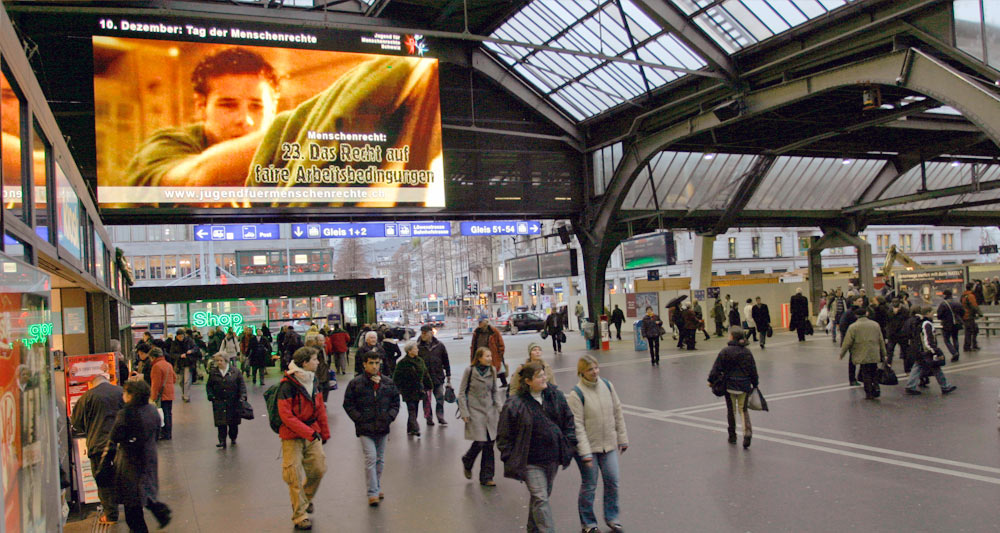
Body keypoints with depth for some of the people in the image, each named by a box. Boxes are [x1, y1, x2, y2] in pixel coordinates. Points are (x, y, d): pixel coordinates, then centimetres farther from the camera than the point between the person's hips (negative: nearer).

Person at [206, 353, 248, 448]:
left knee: (233, 422, 8)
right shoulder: (213, 372, 5)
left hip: (233, 402, 0)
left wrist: (243, 396, -10)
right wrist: (211, 396, -4)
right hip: (219, 402, 1)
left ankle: (233, 438, 29)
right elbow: (209, 386, 12)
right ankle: (222, 441, -1)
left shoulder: (235, 371, 0)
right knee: (221, 423, -6)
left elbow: (242, 384, 1)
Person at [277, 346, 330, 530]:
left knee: (319, 468, 7)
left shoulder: (312, 381, 6)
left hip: (312, 433, 7)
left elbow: (320, 408, 14)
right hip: (292, 436, -7)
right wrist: (307, 432, -23)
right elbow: (286, 415, -21)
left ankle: (306, 498, 34)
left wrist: (324, 431, 15)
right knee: (295, 477, 0)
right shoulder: (287, 385, -18)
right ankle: (300, 516, 12)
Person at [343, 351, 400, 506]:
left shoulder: (388, 383, 5)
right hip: (365, 429, -4)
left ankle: (377, 487, 31)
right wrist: (359, 419, -10)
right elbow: (348, 404, -1)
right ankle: (372, 493, -6)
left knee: (380, 459, 14)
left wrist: (390, 416, -4)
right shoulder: (355, 383, -4)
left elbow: (395, 402, 12)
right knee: (371, 458, -11)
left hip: (382, 428, 4)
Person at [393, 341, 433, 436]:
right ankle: (415, 429, -18)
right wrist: (399, 389, -10)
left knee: (414, 410, 9)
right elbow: (396, 378, -7)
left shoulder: (420, 360, 8)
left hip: (418, 390, 6)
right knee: (412, 410, -12)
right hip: (408, 392, -6)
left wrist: (429, 386, 15)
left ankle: (410, 429, 18)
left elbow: (425, 374, 16)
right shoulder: (402, 363, -10)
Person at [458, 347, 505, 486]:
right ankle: (467, 462, 23)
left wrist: (500, 406, 2)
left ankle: (486, 477, 12)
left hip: (490, 411, 4)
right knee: (480, 442, -10)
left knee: (489, 444, 2)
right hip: (475, 411, -4)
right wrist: (464, 413, -8)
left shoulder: (492, 371, 4)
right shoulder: (470, 371, -8)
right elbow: (462, 393, -4)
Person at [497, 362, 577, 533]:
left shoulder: (556, 396, 1)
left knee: (542, 495, 19)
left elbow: (569, 421, 12)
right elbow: (504, 436, -8)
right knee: (540, 499, -9)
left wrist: (569, 446, 8)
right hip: (531, 462, -5)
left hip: (553, 458, 6)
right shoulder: (514, 405, -15)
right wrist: (510, 459, -9)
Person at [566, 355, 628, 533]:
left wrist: (622, 438, 9)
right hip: (588, 446, -4)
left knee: (612, 481, 8)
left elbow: (617, 413, 8)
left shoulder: (607, 385, -1)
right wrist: (585, 452, -19)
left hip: (608, 444, 5)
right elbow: (577, 425, -17)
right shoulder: (577, 394, -17)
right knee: (589, 486, 6)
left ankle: (611, 517, 29)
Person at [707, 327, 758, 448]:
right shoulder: (747, 352, -1)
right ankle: (747, 432, -9)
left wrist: (711, 380, 4)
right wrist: (755, 383, 18)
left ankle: (732, 436, 20)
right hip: (744, 386, 2)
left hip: (729, 385, -2)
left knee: (731, 410, 12)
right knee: (743, 409, 11)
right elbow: (753, 370, 6)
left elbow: (717, 368, -9)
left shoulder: (725, 351, -11)